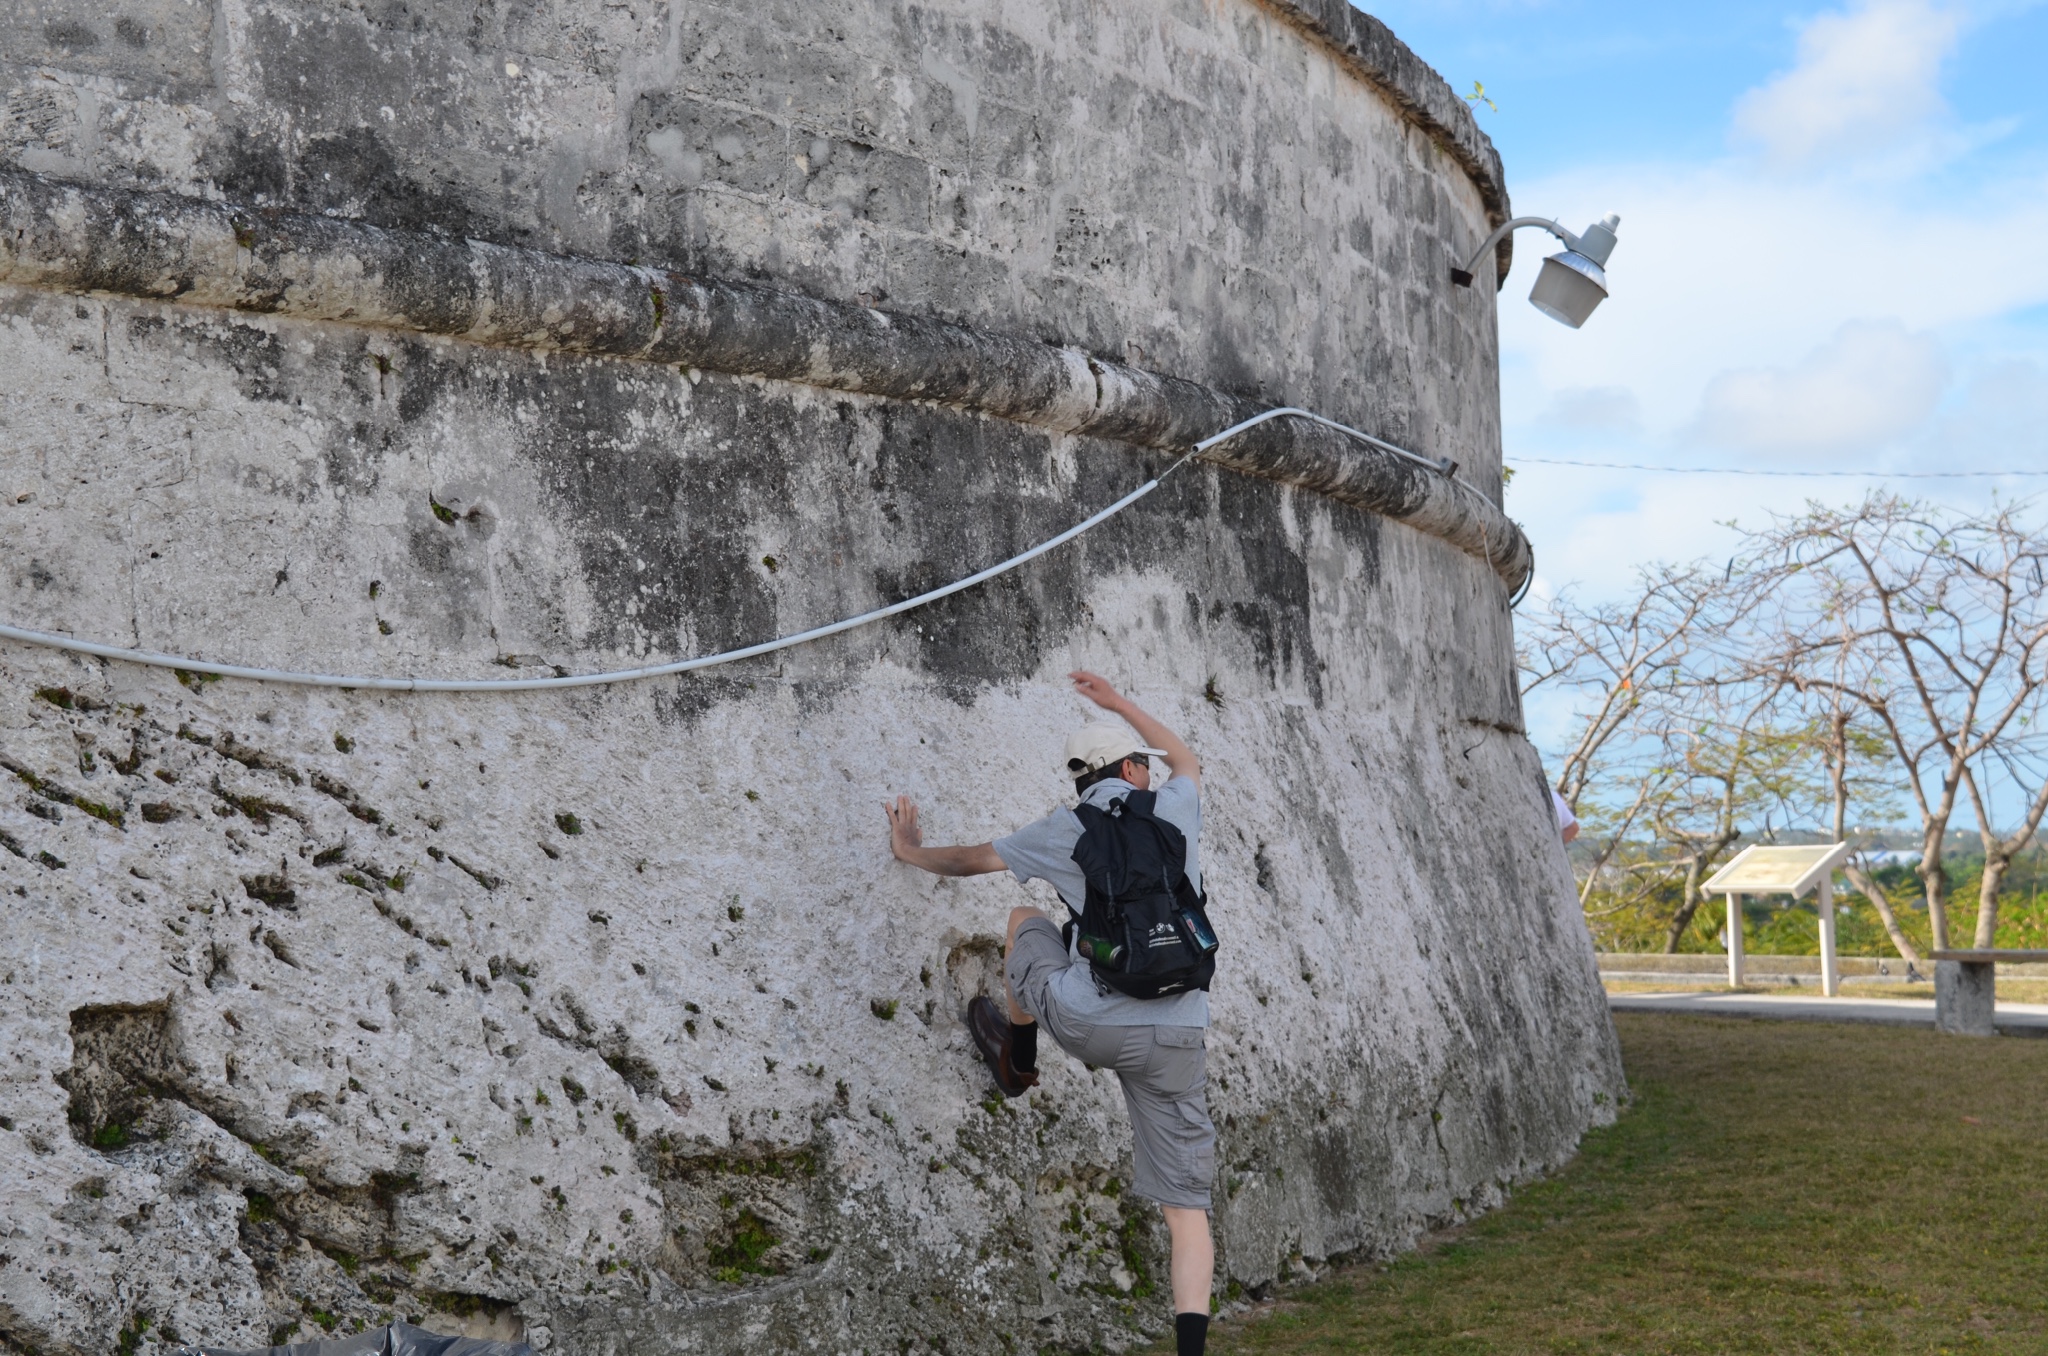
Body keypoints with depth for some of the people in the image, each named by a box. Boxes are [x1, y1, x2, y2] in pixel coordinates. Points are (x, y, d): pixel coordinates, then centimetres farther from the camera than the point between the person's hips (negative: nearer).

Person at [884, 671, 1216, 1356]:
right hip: (1176, 1037, 1)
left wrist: (913, 850, 42)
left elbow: (975, 858, 22)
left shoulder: (1068, 829, 6)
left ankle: (1016, 1060, 46)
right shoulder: (1175, 811, 10)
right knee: (1186, 1202, 6)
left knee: (1025, 919, 29)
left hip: (1088, 1023, -1)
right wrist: (1117, 702, 43)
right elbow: (1187, 762, 36)